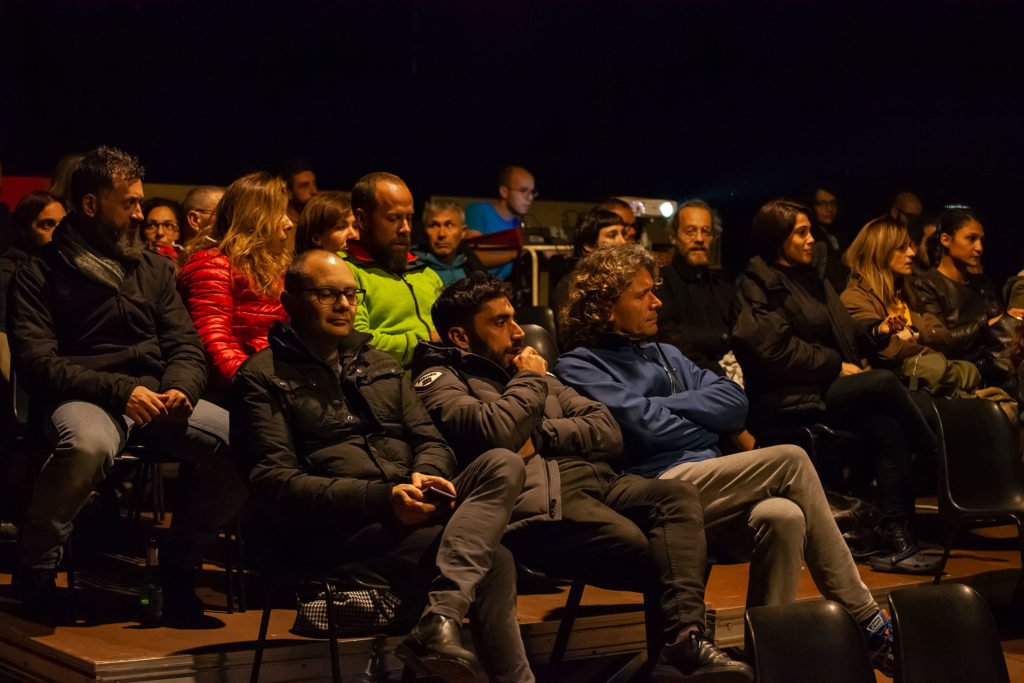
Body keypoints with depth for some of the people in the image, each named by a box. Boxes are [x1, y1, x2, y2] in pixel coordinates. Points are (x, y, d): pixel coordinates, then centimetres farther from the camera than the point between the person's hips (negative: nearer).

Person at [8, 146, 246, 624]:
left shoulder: (154, 268, 21)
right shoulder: (40, 275, 6)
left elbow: (185, 346, 14)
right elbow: (37, 361, -6)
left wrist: (179, 389, -10)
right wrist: (120, 389, -18)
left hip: (157, 396, 4)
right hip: (83, 399, -4)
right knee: (88, 445, -41)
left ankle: (179, 562, -2)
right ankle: (34, 570, -14)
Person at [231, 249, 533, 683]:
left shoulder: (379, 365, 25)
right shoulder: (262, 378, 4)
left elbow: (429, 440, 21)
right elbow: (274, 484, -8)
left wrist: (428, 475, -7)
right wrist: (380, 498, -20)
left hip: (413, 514, 7)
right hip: (334, 532, -6)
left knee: (503, 465, -25)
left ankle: (439, 621, -39)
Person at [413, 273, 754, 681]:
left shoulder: (530, 370, 31)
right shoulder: (439, 380, 9)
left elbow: (607, 433, 19)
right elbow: (494, 434, -13)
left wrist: (539, 434, 1)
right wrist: (530, 381, 5)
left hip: (596, 479, 7)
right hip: (539, 498, -7)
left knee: (678, 496, -24)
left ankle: (683, 642, -38)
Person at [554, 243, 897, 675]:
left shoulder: (664, 356, 28)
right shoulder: (579, 366, 7)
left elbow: (733, 401, 13)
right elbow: (641, 425, -9)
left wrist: (664, 405, 1)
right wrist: (705, 425, 6)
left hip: (709, 490, 6)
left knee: (782, 516, -28)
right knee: (790, 461, -19)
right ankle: (867, 620, -14)